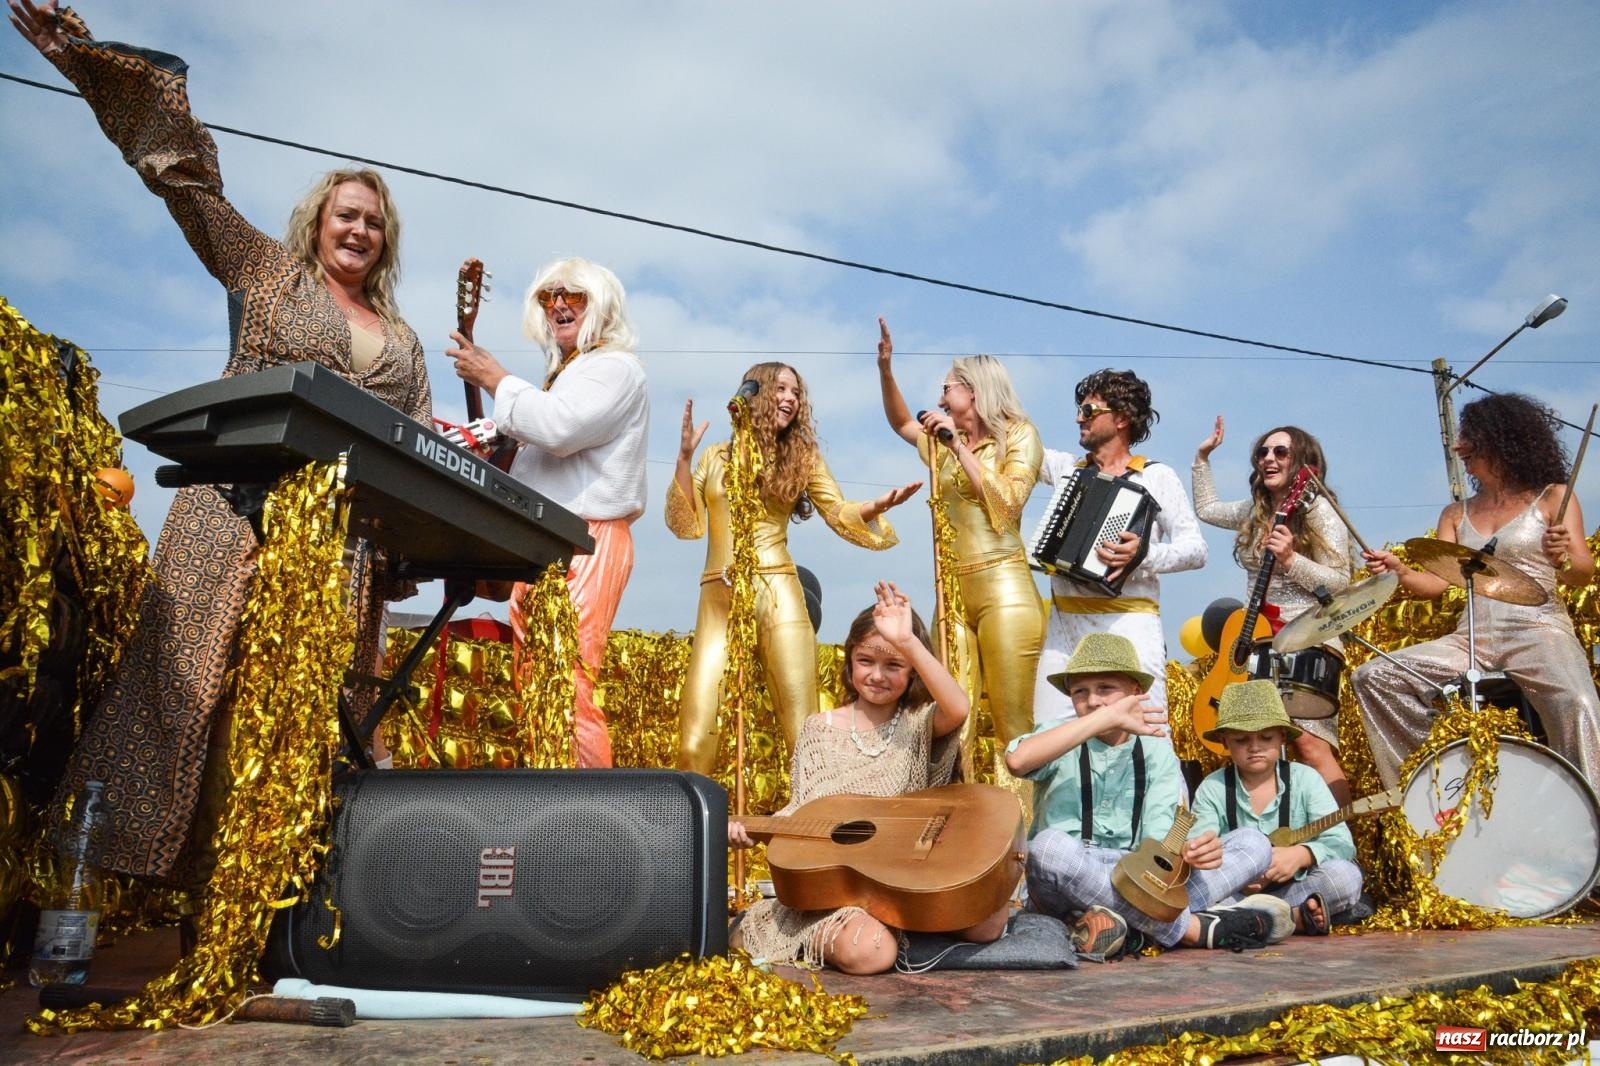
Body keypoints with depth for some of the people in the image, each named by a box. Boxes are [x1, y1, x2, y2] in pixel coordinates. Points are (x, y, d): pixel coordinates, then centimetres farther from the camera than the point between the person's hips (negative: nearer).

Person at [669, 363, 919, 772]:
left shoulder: (802, 456, 14)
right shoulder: (716, 457, 15)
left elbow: (840, 514, 7)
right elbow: (685, 524, 8)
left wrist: (877, 506, -14)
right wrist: (685, 456, 1)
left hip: (776, 594, -1)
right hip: (718, 596, 1)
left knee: (803, 728, -6)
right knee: (694, 736, -7)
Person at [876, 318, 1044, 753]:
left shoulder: (1018, 435, 3)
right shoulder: (946, 443, 19)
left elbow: (1006, 503, -10)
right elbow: (901, 423, 34)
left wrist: (959, 447, -10)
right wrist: (885, 368, 20)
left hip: (1003, 589, -6)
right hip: (953, 591, 6)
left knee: (1015, 726, -8)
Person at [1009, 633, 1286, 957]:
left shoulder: (1157, 754, 10)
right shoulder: (1062, 738, 1)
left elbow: (1158, 836, -2)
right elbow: (1017, 760, -24)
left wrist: (1189, 849, -26)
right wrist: (1107, 718, -23)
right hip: (1065, 884, -3)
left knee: (1254, 844, -10)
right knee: (1050, 845, -37)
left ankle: (1123, 923, -31)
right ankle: (1196, 928, -29)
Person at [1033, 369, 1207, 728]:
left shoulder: (1157, 477, 5)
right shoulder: (1066, 469, 17)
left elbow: (1196, 549, -1)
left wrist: (1144, 554, -19)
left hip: (1128, 622, -4)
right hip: (1064, 623, 4)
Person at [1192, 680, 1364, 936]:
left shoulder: (1305, 779, -1)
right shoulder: (1212, 789, -2)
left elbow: (1342, 843, -9)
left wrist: (1301, 854, -28)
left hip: (1292, 890, 0)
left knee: (1346, 876, -26)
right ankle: (1296, 918, -25)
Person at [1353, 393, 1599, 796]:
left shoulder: (1553, 498, 6)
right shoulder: (1456, 514, 17)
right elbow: (1435, 582, 6)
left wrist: (1563, 558, -27)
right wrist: (1399, 571, -15)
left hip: (1538, 632, -4)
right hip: (1472, 638, 5)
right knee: (1372, 677, -11)